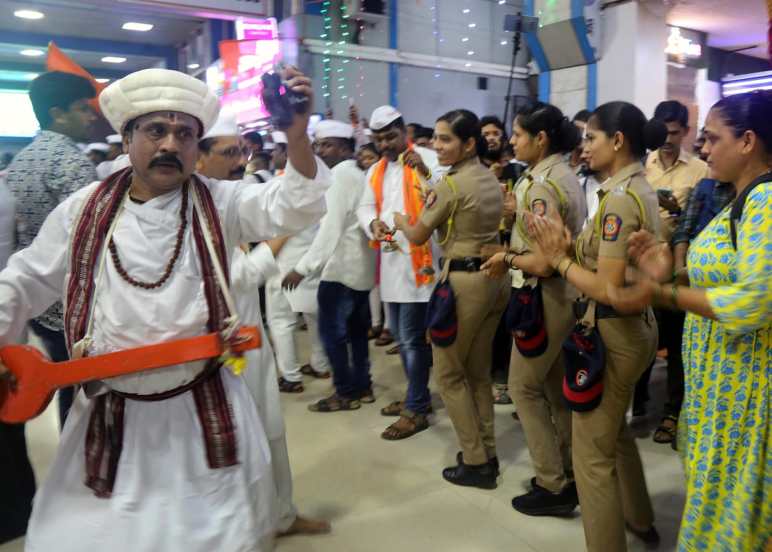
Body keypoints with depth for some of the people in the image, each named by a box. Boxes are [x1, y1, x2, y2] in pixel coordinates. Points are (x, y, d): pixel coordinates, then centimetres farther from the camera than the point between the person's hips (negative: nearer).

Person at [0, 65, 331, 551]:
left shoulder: (220, 203, -5)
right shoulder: (83, 209, 0)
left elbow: (293, 207, -20)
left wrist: (297, 134, -35)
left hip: (205, 407, -1)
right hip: (111, 413, 2)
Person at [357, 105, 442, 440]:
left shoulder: (427, 159, -4)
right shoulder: (375, 171, 17)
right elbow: (364, 207, 15)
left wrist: (425, 171, -29)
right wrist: (373, 223, -7)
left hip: (419, 260, -8)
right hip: (390, 260, 8)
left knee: (412, 338, -5)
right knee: (401, 336, 17)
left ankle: (416, 409, 8)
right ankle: (417, 395, 33)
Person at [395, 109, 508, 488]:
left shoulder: (450, 184, -15)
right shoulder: (490, 178, 10)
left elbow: (417, 236, -6)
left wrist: (400, 220, 14)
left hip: (464, 281, -8)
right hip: (495, 276, 9)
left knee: (449, 373, 6)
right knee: (479, 370, 18)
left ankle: (475, 463, 12)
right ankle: (487, 453, 27)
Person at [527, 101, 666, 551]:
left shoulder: (619, 198, -22)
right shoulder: (641, 188, 8)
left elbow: (607, 289, -25)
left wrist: (559, 258, -14)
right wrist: (571, 247, -4)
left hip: (613, 332, -11)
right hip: (635, 325, 11)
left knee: (592, 451, 5)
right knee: (615, 430, 28)